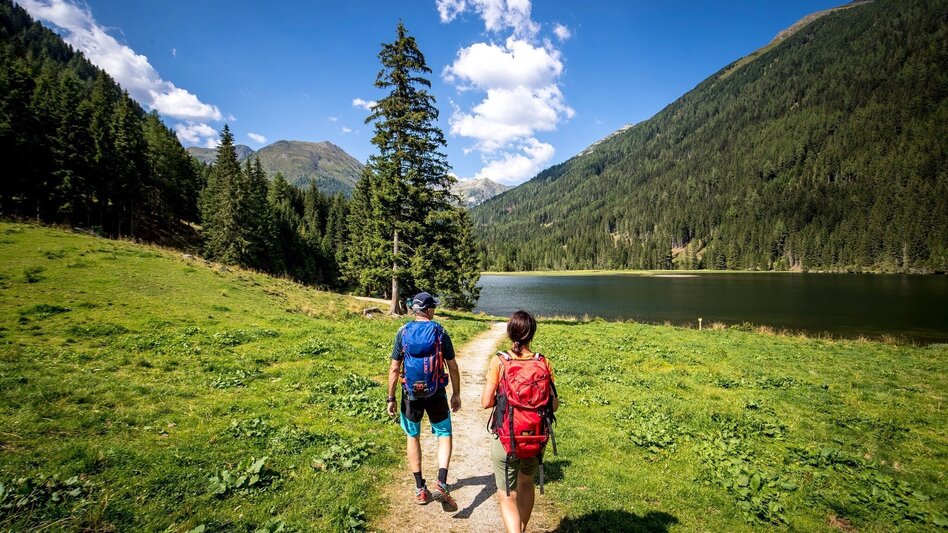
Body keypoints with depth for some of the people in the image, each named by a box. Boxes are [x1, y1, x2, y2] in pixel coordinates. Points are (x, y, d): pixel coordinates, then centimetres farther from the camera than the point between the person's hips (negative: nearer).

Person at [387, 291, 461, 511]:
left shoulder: (403, 332, -5)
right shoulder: (440, 332, -7)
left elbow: (394, 369, -5)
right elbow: (452, 367, -4)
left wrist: (391, 398, 3)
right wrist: (456, 394, 7)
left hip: (411, 394, 2)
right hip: (436, 394, -1)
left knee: (413, 437, 19)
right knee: (444, 436, 13)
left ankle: (420, 489, 24)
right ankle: (441, 485, -4)